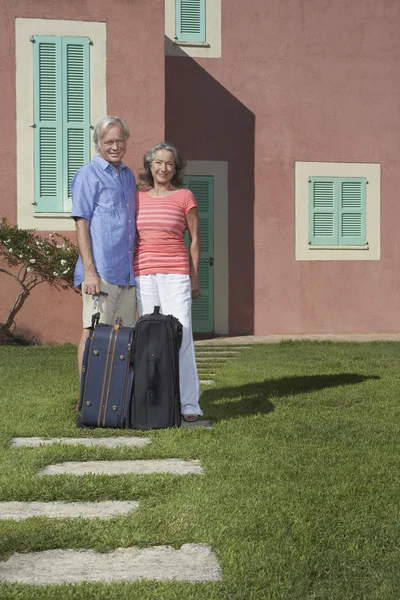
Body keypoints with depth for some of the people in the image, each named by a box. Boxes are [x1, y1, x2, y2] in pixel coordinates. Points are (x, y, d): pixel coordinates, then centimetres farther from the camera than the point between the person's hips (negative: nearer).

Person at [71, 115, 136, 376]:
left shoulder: (128, 175, 19)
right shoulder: (88, 175, -3)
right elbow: (81, 224, -9)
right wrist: (89, 271, -16)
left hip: (127, 272, 7)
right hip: (102, 272, -7)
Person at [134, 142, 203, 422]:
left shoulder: (185, 197, 2)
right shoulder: (138, 197, 11)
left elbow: (195, 239, 4)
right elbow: (132, 237, 16)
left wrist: (195, 278, 1)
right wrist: (129, 275, 11)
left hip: (175, 273, -3)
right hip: (143, 273, 3)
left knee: (180, 335, -9)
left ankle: (189, 403, -4)